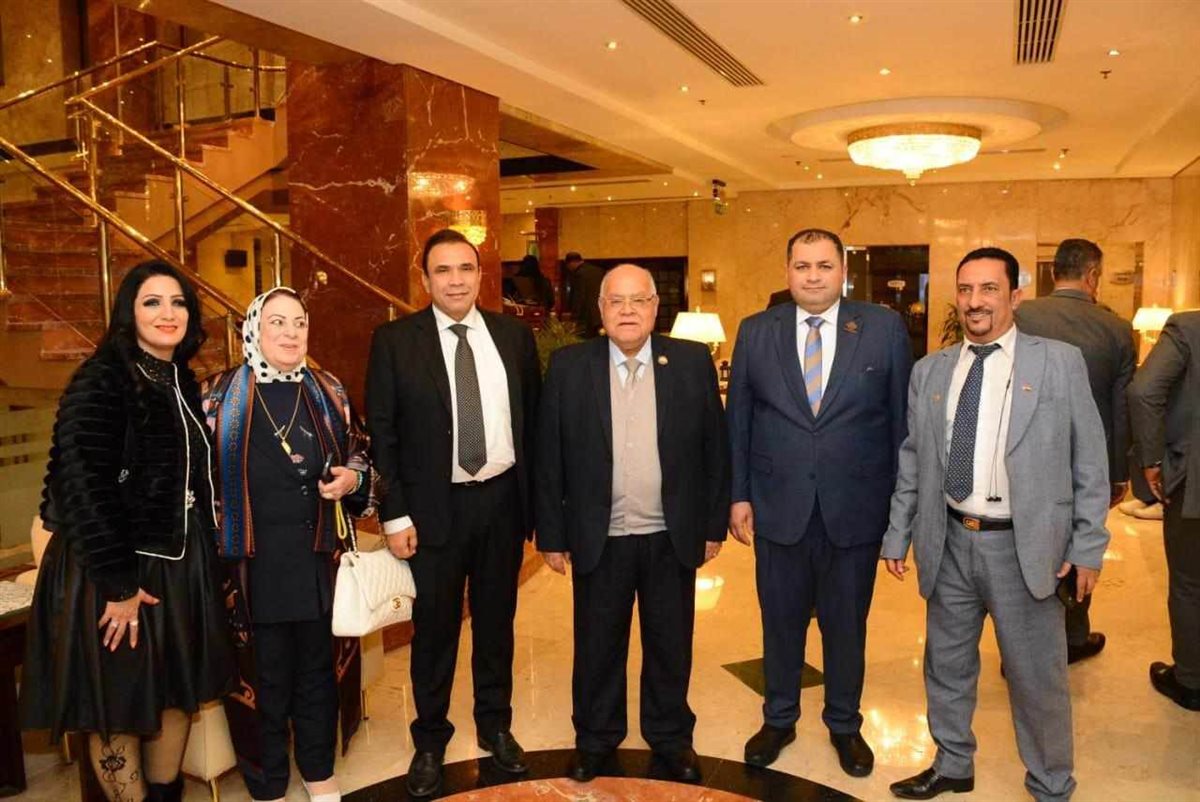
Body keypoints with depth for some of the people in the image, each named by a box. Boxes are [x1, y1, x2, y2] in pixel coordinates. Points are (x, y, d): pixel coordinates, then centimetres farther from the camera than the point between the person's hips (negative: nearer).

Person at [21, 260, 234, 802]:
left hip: (181, 562, 7)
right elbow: (82, 485, -21)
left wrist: (205, 551, 10)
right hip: (120, 565, -7)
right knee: (118, 705, 8)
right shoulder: (100, 381, -15)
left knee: (178, 692, 16)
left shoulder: (183, 382, 7)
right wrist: (117, 583, -20)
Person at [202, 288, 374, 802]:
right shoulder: (220, 394, -1)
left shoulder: (329, 392, 7)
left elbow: (358, 453, 16)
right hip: (253, 561, -2)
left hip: (319, 557, 3)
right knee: (263, 676, 8)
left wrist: (353, 478, -7)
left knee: (318, 668, 14)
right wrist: (212, 551, -3)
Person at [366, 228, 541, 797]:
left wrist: (536, 500, 4)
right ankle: (430, 740, 31)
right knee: (434, 627, 10)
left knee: (497, 619, 16)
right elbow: (382, 434, -5)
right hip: (434, 506, -2)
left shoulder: (514, 335, 3)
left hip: (503, 498, 3)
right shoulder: (394, 341, -5)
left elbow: (533, 420, 7)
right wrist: (395, 515, -9)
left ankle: (496, 725, 37)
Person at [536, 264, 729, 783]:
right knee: (597, 647, 15)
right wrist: (551, 535, -2)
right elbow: (549, 457, -2)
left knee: (670, 645, 16)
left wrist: (714, 524, 1)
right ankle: (595, 737, 37)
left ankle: (671, 736, 37)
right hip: (598, 540, 0)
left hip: (673, 539, 1)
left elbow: (715, 448, 1)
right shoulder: (568, 366, -3)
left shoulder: (692, 361, -2)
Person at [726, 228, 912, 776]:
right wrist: (738, 495, 1)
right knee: (781, 621, 16)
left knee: (847, 625, 15)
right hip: (777, 508, 1)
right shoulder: (755, 332, 1)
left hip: (855, 510, -1)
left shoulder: (884, 328, -2)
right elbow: (738, 419, 4)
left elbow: (902, 419, 0)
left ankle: (844, 724, 38)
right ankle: (779, 719, 38)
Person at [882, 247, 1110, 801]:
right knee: (946, 665, 16)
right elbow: (910, 463, 9)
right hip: (950, 543, 3)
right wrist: (897, 537, 8)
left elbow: (1088, 461, -2)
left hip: (1024, 547, -3)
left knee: (1037, 676, 8)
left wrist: (1088, 546, -5)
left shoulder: (1060, 362, -2)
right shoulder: (929, 371, 6)